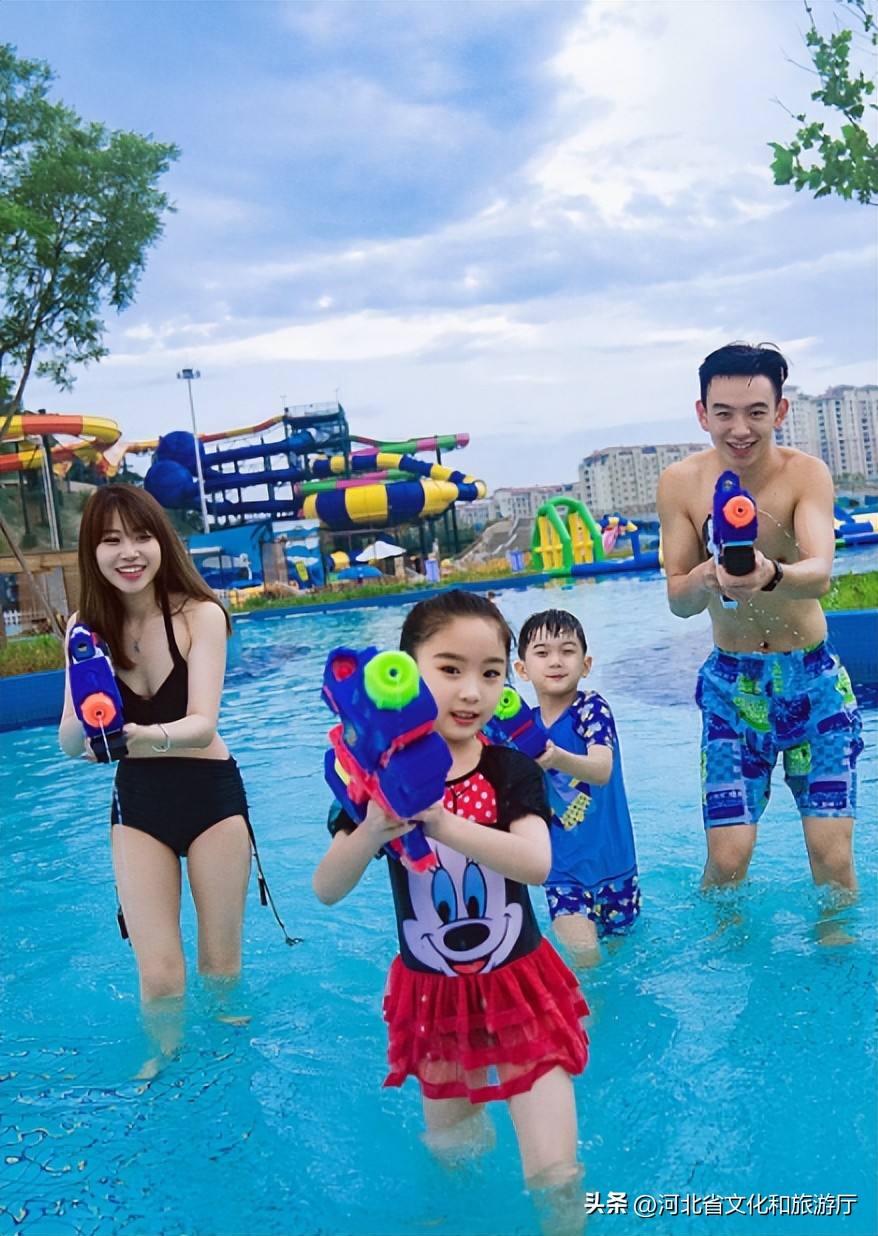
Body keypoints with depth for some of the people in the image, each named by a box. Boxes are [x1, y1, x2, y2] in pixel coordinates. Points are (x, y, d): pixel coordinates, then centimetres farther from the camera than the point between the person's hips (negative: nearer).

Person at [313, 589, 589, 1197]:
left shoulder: (513, 771, -9)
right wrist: (370, 834, -32)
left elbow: (537, 863, -26)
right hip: (435, 998, 2)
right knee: (451, 1153, 20)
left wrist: (441, 822, -40)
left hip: (519, 992, -1)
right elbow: (327, 890, -12)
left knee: (555, 1174, -2)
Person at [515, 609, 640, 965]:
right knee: (584, 956, -14)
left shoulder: (592, 707, -13)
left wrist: (555, 758, -49)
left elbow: (602, 769, -31)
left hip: (612, 864, -1)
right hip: (563, 869, 1)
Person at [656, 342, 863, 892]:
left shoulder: (806, 473, -14)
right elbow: (678, 600, -11)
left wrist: (769, 574, -53)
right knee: (727, 859, -3)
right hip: (732, 685, 1)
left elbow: (820, 575, -30)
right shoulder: (681, 482, -9)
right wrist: (705, 578, -35)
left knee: (833, 857, -1)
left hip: (814, 681, 0)